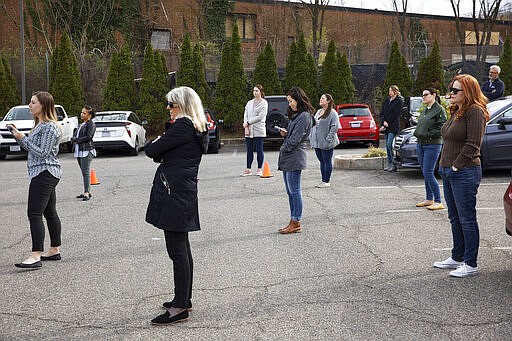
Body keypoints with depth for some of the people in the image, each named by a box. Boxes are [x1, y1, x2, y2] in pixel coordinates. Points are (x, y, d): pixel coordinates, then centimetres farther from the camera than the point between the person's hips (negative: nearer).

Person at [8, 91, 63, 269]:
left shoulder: (49, 127, -14)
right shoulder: (40, 124, 18)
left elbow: (42, 152, -19)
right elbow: (32, 147, 20)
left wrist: (22, 138, -15)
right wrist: (18, 135, 8)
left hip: (44, 173, -11)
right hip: (46, 174, 11)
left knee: (34, 214, -14)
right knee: (50, 213, 14)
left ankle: (36, 256, -17)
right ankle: (54, 250, 22)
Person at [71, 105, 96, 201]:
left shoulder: (91, 124, -4)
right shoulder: (82, 124, 22)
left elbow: (88, 137, -15)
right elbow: (75, 136, 22)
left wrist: (76, 139, -8)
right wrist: (74, 139, -1)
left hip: (87, 151, -8)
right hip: (79, 151, 8)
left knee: (86, 172, -11)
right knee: (83, 172, 9)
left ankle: (86, 193, -12)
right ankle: (87, 192, 14)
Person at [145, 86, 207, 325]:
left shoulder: (182, 126, -14)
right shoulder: (197, 128, 17)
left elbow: (152, 151, -13)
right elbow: (164, 154, 17)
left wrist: (153, 144, 7)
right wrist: (159, 146, -2)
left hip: (174, 193, -11)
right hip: (185, 191, 11)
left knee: (177, 250, -7)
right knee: (182, 248, 17)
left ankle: (180, 307, -2)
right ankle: (184, 299, 27)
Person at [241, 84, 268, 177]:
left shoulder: (264, 103, -2)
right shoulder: (249, 103, 15)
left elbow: (260, 117, -11)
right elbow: (245, 115, 9)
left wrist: (248, 122, -9)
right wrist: (246, 127, -5)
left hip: (258, 131, -5)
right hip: (249, 131, 5)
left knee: (259, 150, -2)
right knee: (249, 151, 6)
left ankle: (259, 169, 4)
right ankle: (248, 169, 9)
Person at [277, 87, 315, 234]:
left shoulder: (304, 116, -11)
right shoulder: (296, 115, 20)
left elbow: (296, 138, -16)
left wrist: (284, 149, -7)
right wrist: (285, 134, 4)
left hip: (295, 157, -10)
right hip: (287, 158, 10)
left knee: (294, 191, -6)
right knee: (290, 192, 11)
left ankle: (296, 223, -1)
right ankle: (293, 222, 16)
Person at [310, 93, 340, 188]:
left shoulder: (332, 113, -9)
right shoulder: (318, 112, 16)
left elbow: (335, 127, -16)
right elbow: (313, 125, 20)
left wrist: (328, 139, -20)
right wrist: (311, 137, 10)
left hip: (326, 144, -8)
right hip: (317, 142, 8)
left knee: (327, 162, 0)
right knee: (321, 161, 13)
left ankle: (327, 182, 5)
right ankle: (323, 180, 20)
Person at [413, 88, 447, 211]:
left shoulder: (439, 109, -9)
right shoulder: (425, 110, 16)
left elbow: (442, 128, -15)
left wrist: (429, 134, -15)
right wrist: (417, 133, 9)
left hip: (432, 145, -9)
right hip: (420, 144, 9)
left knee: (428, 173, -11)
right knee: (425, 173, 12)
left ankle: (438, 202, -5)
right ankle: (429, 199, 22)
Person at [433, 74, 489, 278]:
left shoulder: (475, 112, -12)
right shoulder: (456, 112, 16)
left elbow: (472, 144, -18)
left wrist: (456, 166, -17)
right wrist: (444, 165, 12)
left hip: (464, 173, -10)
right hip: (448, 172, 10)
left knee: (467, 219, -3)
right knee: (455, 218, 16)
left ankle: (470, 264, 4)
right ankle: (457, 257, 27)